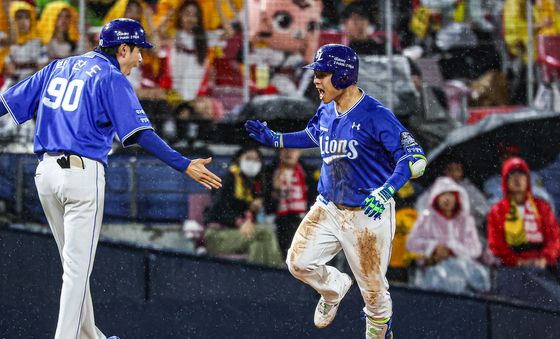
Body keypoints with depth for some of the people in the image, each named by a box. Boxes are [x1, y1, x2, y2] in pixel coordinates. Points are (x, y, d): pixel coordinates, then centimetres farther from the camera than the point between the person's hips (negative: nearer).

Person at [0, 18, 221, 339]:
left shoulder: (58, 67, 15)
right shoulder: (112, 78, -5)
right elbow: (141, 134, -15)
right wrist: (184, 165, -18)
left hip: (46, 173, 7)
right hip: (83, 172, -7)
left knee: (75, 263, 18)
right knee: (78, 268, -4)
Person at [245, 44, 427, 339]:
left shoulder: (376, 115, -21)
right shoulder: (325, 113, 2)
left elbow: (415, 159, -25)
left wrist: (386, 191, -38)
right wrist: (274, 139, 17)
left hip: (368, 215, -6)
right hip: (328, 209, 6)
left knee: (373, 290, 3)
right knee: (299, 262, -6)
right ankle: (334, 289, 26)